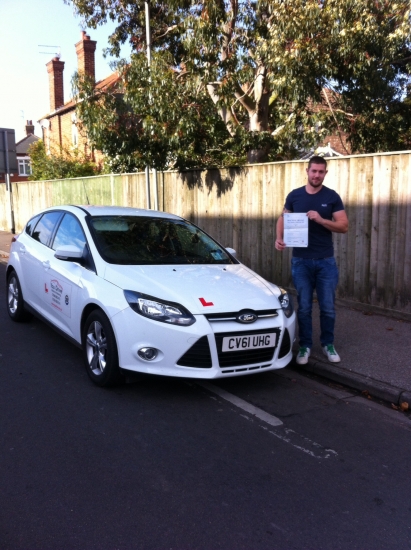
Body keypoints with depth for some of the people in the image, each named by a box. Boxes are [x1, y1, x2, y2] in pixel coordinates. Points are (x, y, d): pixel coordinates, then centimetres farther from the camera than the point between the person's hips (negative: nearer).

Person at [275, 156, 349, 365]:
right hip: (301, 261, 1)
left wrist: (321, 220, -21)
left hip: (326, 261, 0)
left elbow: (344, 226, -5)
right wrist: (279, 238, -7)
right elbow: (283, 218, 12)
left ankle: (328, 344, 25)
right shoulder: (294, 195, 2)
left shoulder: (332, 197, -1)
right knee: (304, 307, 7)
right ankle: (305, 346, 20)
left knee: (328, 307, 7)